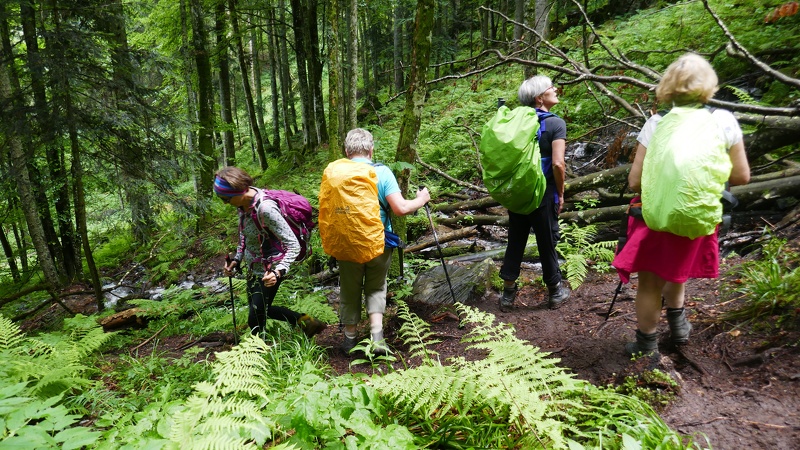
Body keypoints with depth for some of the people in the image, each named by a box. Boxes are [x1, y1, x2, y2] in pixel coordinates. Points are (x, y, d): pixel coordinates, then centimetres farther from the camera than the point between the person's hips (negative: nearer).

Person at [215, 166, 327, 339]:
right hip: (253, 267, 9)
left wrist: (279, 271, -41)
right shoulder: (243, 202, -7)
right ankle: (305, 321, 32)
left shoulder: (265, 209, -32)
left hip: (268, 273, -9)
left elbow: (293, 245, -29)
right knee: (260, 309, 23)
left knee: (255, 320, 2)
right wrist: (237, 259, 4)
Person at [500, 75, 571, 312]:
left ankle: (508, 293, 20)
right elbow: (558, 163, -20)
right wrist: (560, 193, -7)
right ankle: (556, 292, 27)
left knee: (515, 242, 13)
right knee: (547, 243, 9)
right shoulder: (556, 123, -11)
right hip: (543, 195, -4)